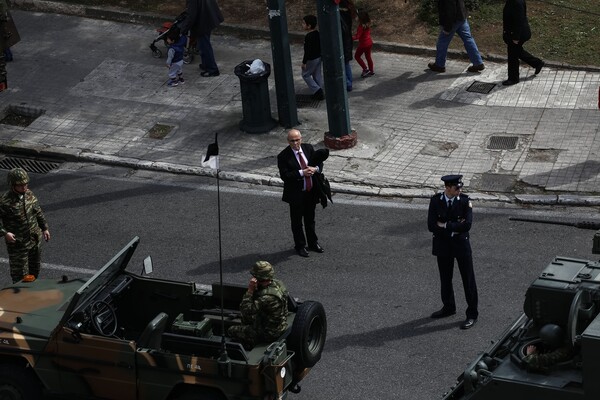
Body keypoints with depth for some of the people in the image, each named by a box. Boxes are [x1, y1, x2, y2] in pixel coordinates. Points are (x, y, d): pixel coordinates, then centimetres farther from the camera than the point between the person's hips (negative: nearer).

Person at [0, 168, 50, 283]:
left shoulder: (29, 194, -2)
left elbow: (38, 212, 12)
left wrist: (44, 228, 15)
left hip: (35, 240, 7)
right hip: (18, 244, -7)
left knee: (35, 268, 23)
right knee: (20, 273, 3)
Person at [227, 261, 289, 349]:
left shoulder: (267, 297, -35)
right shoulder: (277, 283, -7)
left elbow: (246, 310, -30)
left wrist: (250, 290, -28)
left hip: (269, 334, -9)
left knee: (231, 331, 3)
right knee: (245, 318, 28)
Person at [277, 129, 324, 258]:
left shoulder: (309, 148, -2)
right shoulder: (283, 156, -17)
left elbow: (319, 162, 5)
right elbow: (284, 176, -22)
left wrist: (315, 168, -18)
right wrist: (302, 173, -29)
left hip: (311, 191, 5)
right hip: (296, 194, -4)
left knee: (310, 218, 21)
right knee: (297, 221, 10)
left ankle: (313, 243, 37)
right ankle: (300, 246, 26)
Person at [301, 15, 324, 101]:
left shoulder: (308, 37, -24)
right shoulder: (317, 34, 3)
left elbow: (307, 51, -24)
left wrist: (304, 62, -17)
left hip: (311, 59, -9)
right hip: (318, 57, 9)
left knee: (305, 75, 6)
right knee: (317, 75, 15)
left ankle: (317, 90, -3)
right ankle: (319, 93, 19)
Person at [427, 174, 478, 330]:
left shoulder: (465, 201, -11)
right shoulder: (435, 201, -7)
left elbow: (467, 225, -21)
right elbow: (432, 226, -14)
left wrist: (446, 226, -18)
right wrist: (455, 227, -18)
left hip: (461, 244, -2)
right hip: (443, 245, 2)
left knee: (468, 280, 3)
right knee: (445, 278, 18)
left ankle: (472, 314, 13)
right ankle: (449, 307, 38)